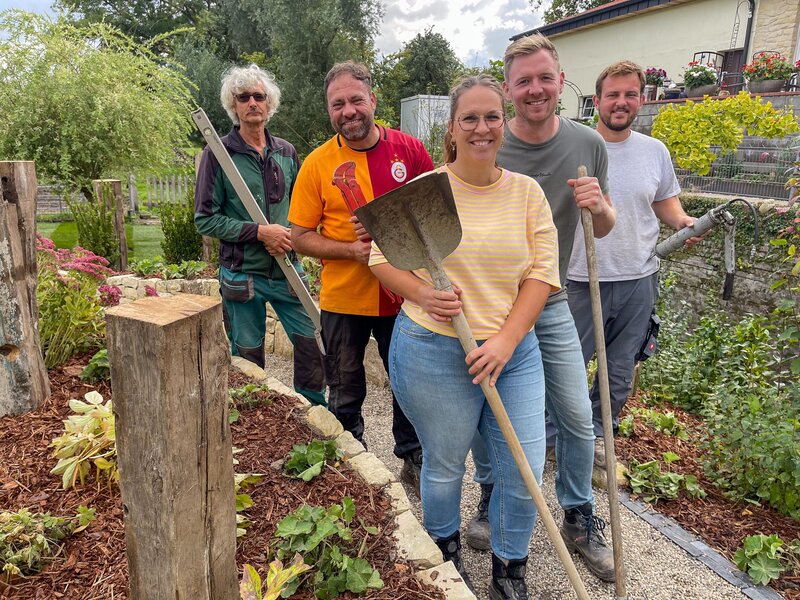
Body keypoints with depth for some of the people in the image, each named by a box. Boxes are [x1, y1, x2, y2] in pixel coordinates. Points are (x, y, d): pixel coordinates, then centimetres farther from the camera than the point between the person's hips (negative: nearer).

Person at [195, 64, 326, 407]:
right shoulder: (218, 154, -5)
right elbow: (205, 219, -7)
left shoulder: (286, 153, 7)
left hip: (287, 270, 3)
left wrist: (289, 235, -7)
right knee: (248, 359, 10)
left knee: (311, 344, 4)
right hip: (242, 274, -3)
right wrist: (260, 232, -17)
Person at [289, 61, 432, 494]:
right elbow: (300, 236, -3)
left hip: (404, 295, 1)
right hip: (343, 300, 0)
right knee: (345, 395, 15)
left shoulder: (410, 150, -3)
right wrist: (352, 250, -19)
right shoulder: (317, 163, -4)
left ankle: (413, 460, 39)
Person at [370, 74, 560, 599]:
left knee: (526, 473, 7)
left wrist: (506, 339, -12)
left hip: (514, 351, 3)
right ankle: (446, 557, 45)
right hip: (434, 352, -2)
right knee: (445, 467, 14)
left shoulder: (527, 192, 3)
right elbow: (383, 258, 0)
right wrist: (423, 294, -19)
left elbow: (543, 271, -1)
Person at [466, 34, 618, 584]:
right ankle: (491, 498, 38)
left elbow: (604, 229, 6)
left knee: (578, 419, 7)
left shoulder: (588, 145, -3)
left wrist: (599, 206, -16)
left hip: (551, 305, 2)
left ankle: (580, 519, 31)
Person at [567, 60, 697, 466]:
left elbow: (665, 200, 17)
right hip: (581, 280, -4)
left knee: (620, 372, 15)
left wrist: (682, 220, -2)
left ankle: (595, 432, 36)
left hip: (638, 281, 4)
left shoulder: (655, 151, 5)